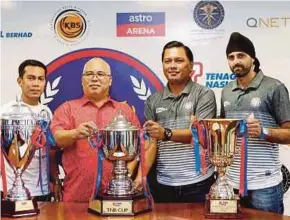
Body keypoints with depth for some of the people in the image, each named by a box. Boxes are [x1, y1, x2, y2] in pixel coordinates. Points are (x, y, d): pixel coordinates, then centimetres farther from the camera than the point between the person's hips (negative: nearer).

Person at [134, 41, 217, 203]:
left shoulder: (204, 94, -3)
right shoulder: (153, 101, 8)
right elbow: (150, 143, 4)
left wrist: (166, 133, -29)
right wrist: (140, 177, -9)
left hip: (198, 184, -3)